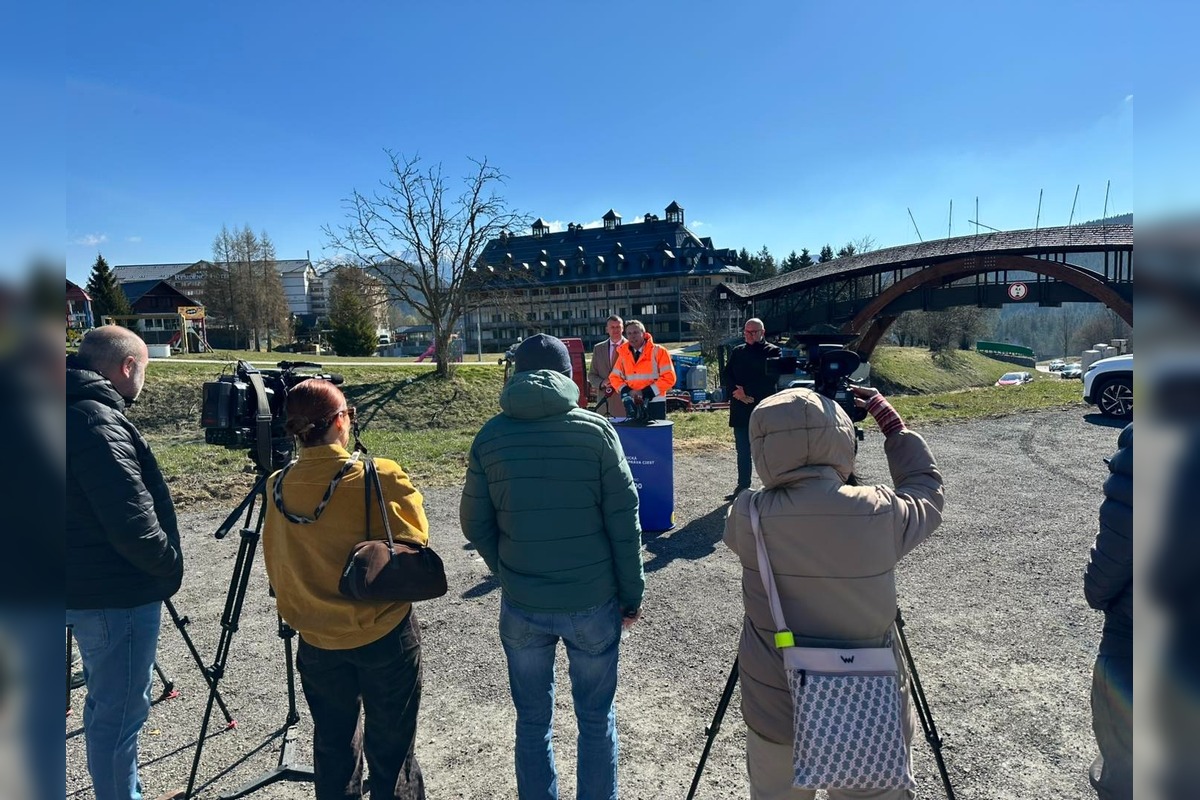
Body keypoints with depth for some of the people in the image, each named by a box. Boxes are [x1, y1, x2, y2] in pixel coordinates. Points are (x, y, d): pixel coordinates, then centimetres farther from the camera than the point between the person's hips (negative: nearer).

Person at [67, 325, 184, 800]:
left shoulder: (79, 411, 8)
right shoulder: (98, 422, -23)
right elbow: (132, 523, -27)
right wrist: (171, 567, -10)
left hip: (93, 588, 10)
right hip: (117, 596, -10)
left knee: (108, 706, 23)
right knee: (120, 713, 3)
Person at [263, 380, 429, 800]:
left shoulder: (278, 487, -6)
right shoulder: (380, 479, -21)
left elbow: (275, 567, 5)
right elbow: (415, 542, -12)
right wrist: (405, 491, 3)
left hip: (317, 640, 4)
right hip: (385, 636, -4)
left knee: (332, 745, 23)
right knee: (391, 746, 13)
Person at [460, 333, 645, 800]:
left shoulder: (491, 436, -4)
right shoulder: (596, 429, -9)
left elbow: (475, 524, 1)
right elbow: (624, 521, -9)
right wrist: (632, 594, 2)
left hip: (522, 605, 2)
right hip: (593, 602, -1)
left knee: (533, 720, 21)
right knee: (596, 719, 18)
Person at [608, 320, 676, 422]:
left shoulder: (658, 351, -5)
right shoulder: (623, 353, 9)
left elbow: (669, 378, -10)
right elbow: (614, 376, 11)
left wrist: (646, 392, -15)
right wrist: (626, 391, -8)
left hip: (655, 404, -4)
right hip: (632, 405, 4)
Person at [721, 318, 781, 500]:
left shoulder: (772, 352, -1)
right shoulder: (737, 352, 14)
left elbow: (771, 379, -12)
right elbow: (726, 376, 7)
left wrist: (747, 392, -15)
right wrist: (737, 392, -10)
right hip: (740, 410, 5)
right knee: (743, 450, 10)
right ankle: (742, 485, 19)